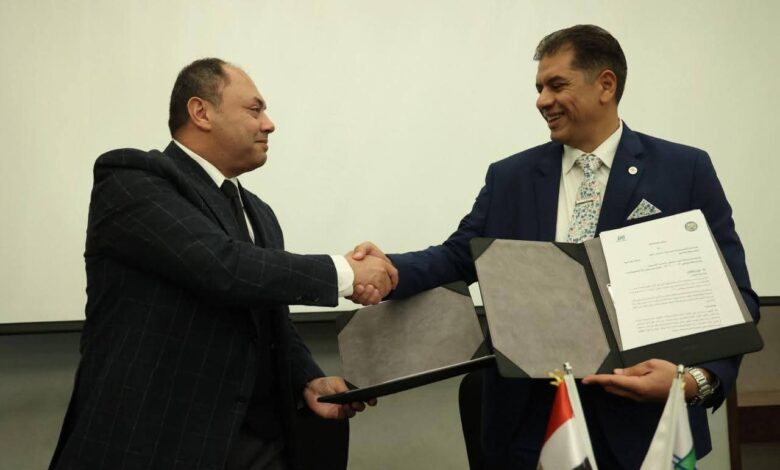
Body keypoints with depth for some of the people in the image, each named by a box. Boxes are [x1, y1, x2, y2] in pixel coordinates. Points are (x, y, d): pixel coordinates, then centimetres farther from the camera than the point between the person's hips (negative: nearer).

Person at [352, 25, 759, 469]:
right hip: (530, 419, 2)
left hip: (643, 416, -2)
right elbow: (457, 257, 2)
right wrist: (389, 269, -19)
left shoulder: (685, 171, -1)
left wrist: (698, 377, -20)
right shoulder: (510, 177, 8)